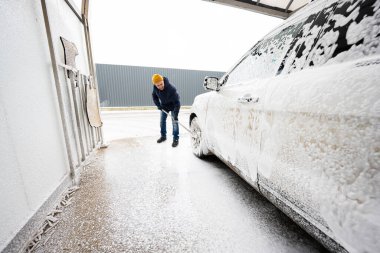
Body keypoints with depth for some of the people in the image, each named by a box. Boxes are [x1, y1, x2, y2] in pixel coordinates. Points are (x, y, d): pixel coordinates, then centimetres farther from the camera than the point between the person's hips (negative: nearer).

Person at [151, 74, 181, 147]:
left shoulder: (171, 88, -38)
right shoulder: (155, 87, -20)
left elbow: (177, 102, -35)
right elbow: (154, 96, 0)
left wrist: (176, 114, -39)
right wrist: (158, 105, -11)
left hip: (173, 105, -5)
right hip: (164, 105, 6)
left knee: (174, 122, -8)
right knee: (162, 121, 11)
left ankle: (176, 139, 3)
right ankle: (163, 136, 28)